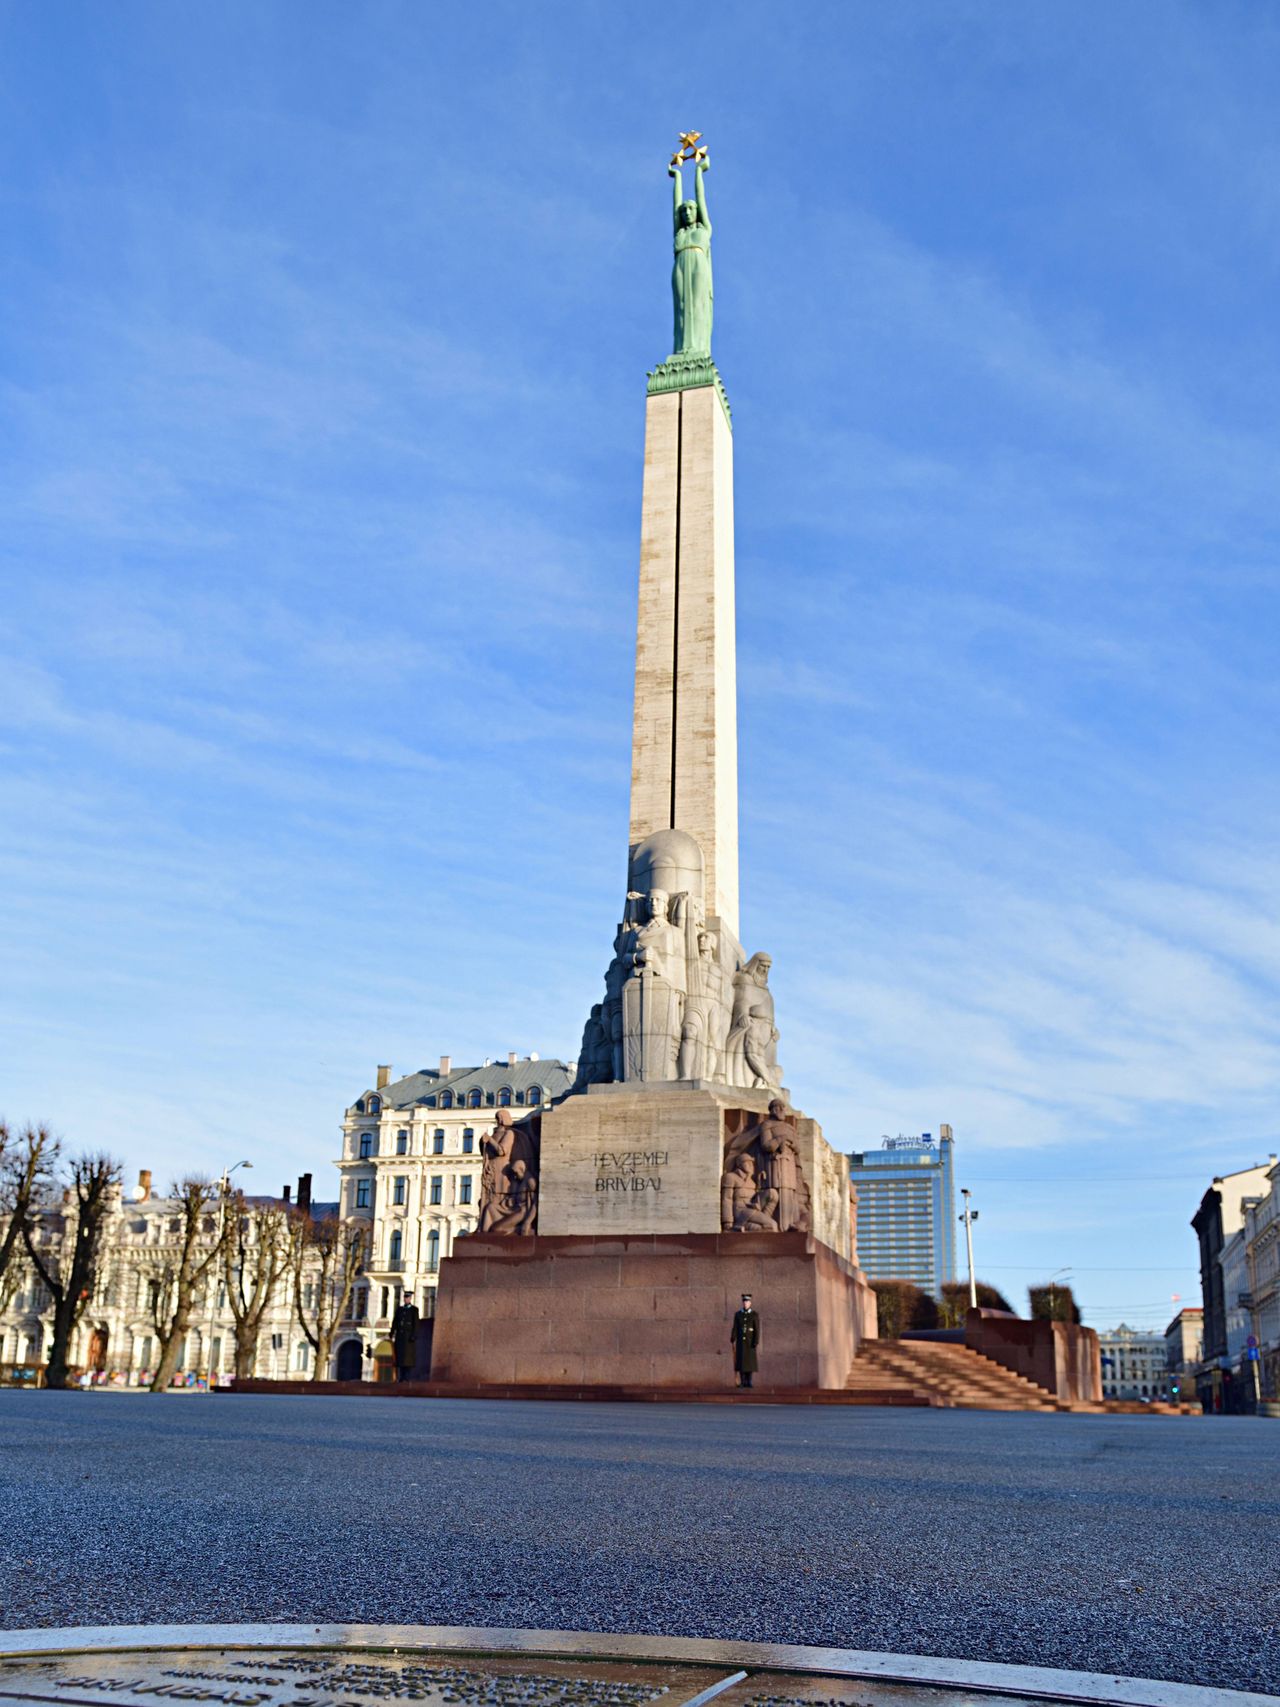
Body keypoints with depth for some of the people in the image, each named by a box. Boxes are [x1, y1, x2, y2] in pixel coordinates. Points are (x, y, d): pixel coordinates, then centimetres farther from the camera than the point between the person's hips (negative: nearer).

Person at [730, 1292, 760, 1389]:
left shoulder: (755, 1315, -3)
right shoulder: (737, 1314, 3)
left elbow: (757, 1330, -7)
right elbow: (735, 1328, 2)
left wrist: (756, 1342, -14)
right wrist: (732, 1341, -7)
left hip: (750, 1342, -1)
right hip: (741, 1342, 1)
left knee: (750, 1361, -2)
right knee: (741, 1361, -1)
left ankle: (749, 1382, 5)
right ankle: (742, 1382, 5)